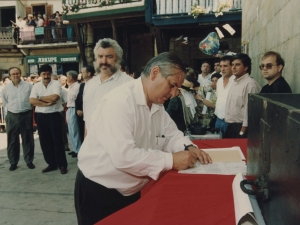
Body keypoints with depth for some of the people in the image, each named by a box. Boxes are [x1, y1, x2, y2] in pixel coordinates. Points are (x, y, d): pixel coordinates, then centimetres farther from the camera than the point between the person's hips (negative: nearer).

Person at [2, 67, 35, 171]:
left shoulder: (28, 85, -2)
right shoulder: (6, 88, 2)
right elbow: (4, 102, 14)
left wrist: (25, 107, 4)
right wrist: (13, 108, 8)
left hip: (26, 115, -1)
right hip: (12, 116, 1)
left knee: (28, 139, 7)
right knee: (12, 140, 7)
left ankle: (29, 161, 19)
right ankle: (13, 162, 20)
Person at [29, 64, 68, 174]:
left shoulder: (56, 84, -5)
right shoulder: (36, 86, 6)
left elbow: (54, 97, -21)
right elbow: (32, 100, -7)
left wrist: (41, 98, -7)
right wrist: (46, 103, -16)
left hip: (54, 116, -4)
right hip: (40, 116, 5)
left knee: (57, 140, 1)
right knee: (45, 141, 10)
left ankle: (62, 165, 12)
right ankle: (51, 164, 23)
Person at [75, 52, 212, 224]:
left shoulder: (156, 104, 2)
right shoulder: (120, 101, -27)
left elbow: (171, 133, 10)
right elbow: (123, 156, -34)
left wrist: (188, 147, -11)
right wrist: (171, 160, -28)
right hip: (99, 191, -8)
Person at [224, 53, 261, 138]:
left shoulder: (250, 84, -16)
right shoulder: (235, 83, 12)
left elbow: (249, 109, -18)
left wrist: (242, 131, -17)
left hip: (241, 127, -8)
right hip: (230, 127, 8)